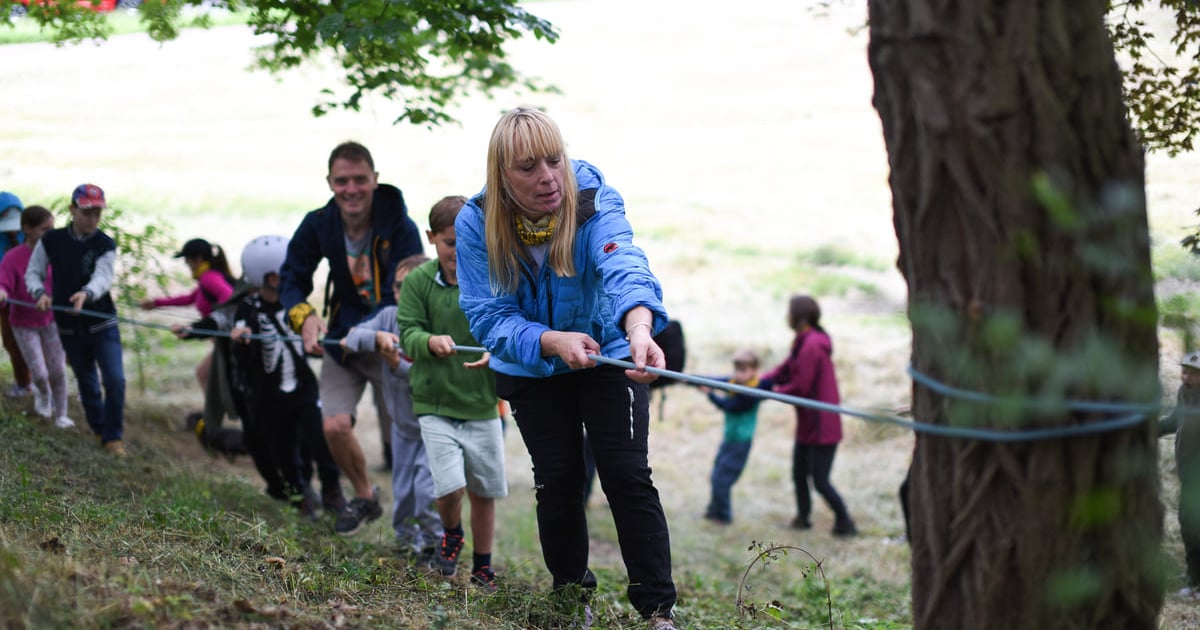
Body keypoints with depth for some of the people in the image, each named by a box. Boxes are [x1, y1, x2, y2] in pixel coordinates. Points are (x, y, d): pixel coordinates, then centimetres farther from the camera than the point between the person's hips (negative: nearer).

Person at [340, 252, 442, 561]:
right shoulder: (390, 317, -4)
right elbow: (353, 336, -14)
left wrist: (400, 366, -29)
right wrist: (377, 337, -32)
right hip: (403, 425, 5)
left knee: (427, 489, -15)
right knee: (402, 492, 15)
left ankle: (434, 545, 4)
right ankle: (407, 539, 36)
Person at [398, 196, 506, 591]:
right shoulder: (418, 281, -3)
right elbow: (408, 333, -7)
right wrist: (431, 342, -29)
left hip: (482, 404, 2)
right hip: (435, 404, -2)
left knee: (484, 491, 10)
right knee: (450, 486, -15)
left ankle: (482, 569, 29)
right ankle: (451, 536, 20)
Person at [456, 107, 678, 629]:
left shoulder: (596, 202, -27)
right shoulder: (476, 224, -21)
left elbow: (623, 267, -46)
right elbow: (488, 315, -23)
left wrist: (639, 327, -67)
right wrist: (552, 342, -42)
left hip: (606, 356, -2)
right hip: (531, 370, 2)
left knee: (628, 477, -10)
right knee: (557, 479, 4)